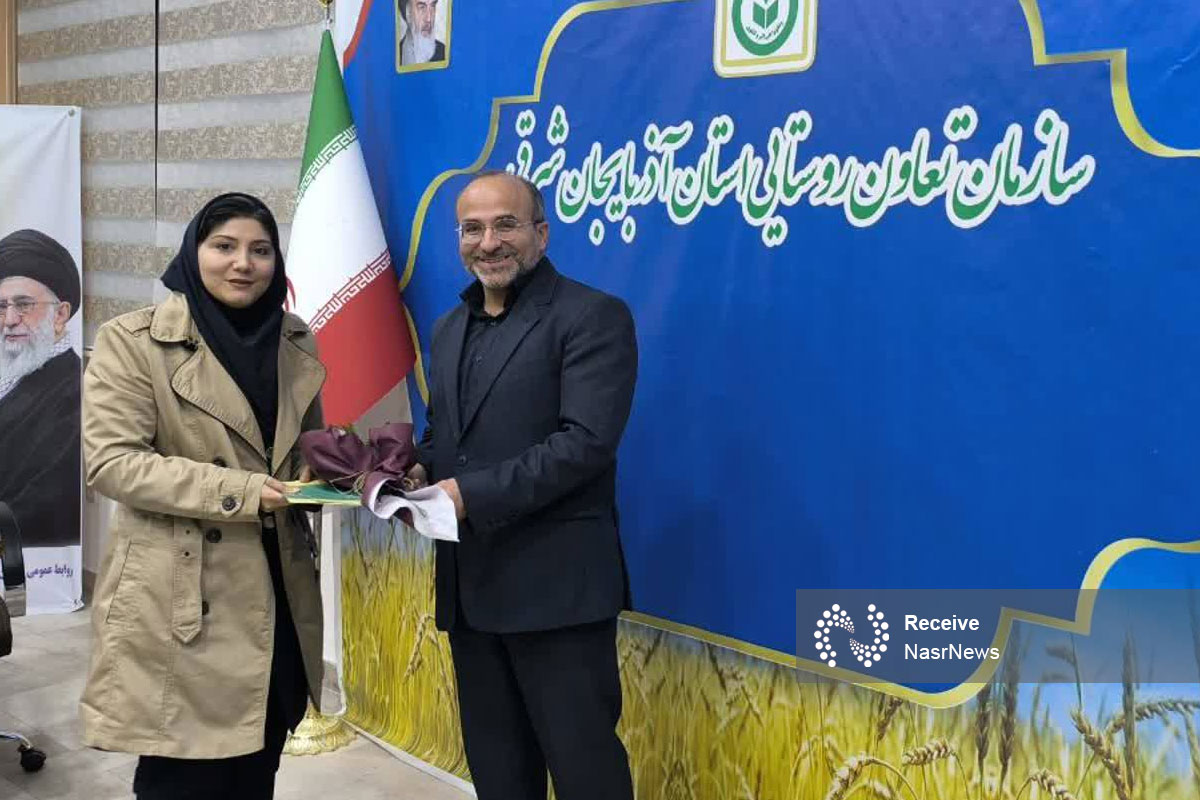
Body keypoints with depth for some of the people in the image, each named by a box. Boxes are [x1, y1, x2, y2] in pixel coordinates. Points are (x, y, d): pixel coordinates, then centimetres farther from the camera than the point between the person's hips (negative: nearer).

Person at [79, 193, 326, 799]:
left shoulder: (294, 341, 10)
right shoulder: (134, 340, -8)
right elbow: (111, 462, -15)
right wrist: (243, 491, -22)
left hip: (275, 596, 6)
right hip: (181, 603, -5)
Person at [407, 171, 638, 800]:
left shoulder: (592, 317, -8)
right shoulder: (449, 329, 16)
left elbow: (585, 441, -18)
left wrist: (470, 494, -22)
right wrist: (418, 472, -1)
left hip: (556, 586, -7)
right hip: (469, 587, 7)